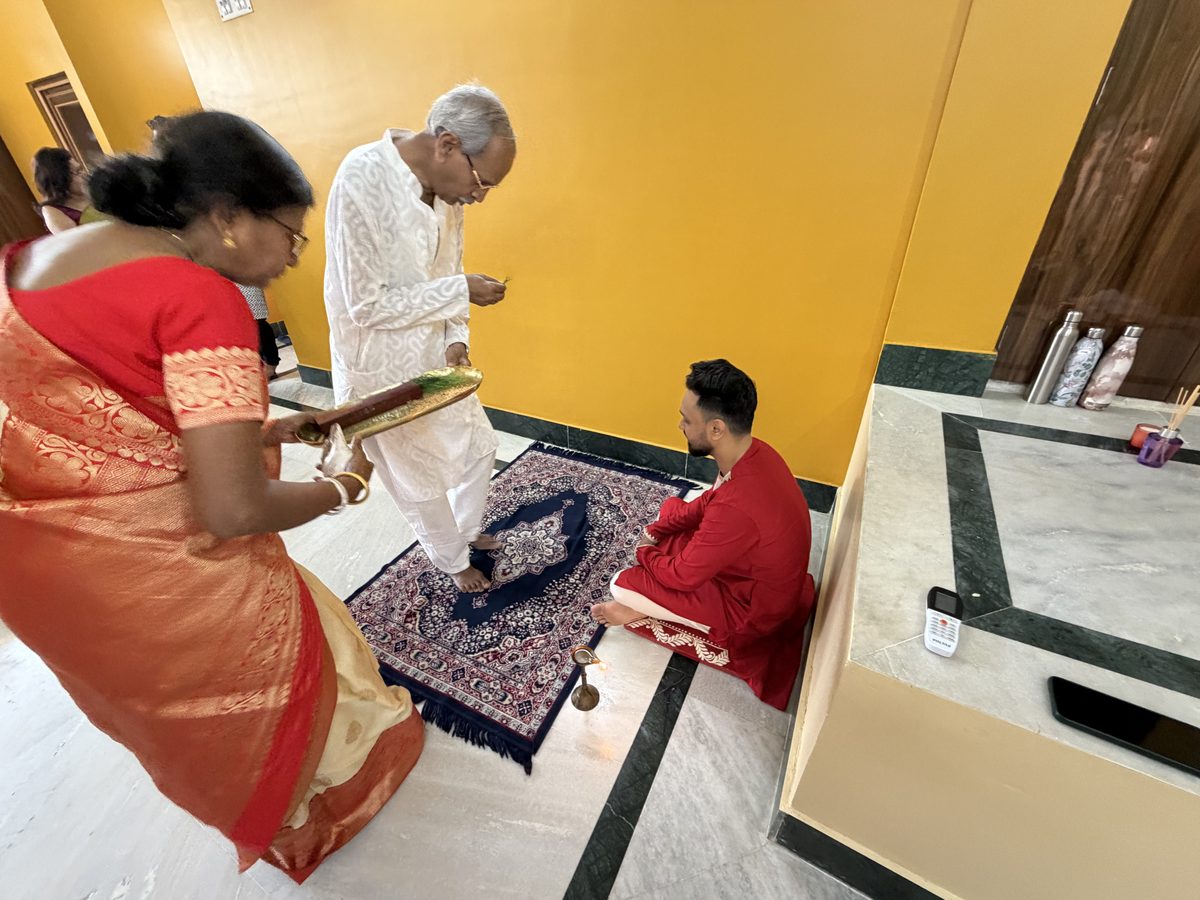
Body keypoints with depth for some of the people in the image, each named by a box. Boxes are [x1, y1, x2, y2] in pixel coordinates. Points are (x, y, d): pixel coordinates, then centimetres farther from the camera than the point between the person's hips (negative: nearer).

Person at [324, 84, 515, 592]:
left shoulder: (445, 186, -2)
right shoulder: (361, 182, -24)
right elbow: (368, 305, -24)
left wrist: (457, 338, -7)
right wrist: (461, 292, -23)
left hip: (434, 355, 7)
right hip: (383, 366, -6)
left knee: (476, 447, 17)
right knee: (419, 477, 10)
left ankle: (466, 531, 45)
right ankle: (453, 561, 37)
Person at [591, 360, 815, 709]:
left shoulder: (736, 508, -41)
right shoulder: (754, 451, -14)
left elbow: (681, 575, -26)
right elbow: (708, 500, 5)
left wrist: (645, 552, -5)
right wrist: (654, 532, 0)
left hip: (751, 607, -8)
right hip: (760, 574, 8)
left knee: (622, 586, -12)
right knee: (673, 508, 15)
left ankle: (641, 607, 23)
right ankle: (645, 600, 21)